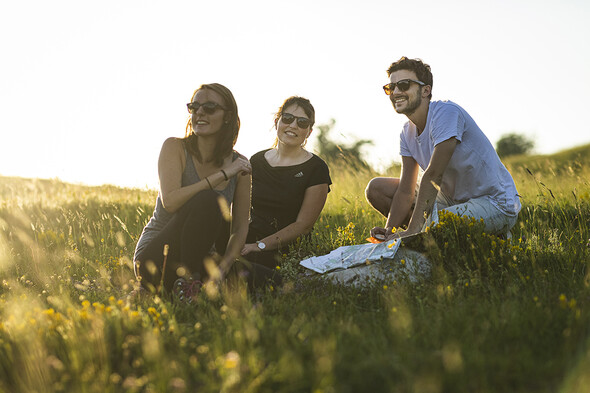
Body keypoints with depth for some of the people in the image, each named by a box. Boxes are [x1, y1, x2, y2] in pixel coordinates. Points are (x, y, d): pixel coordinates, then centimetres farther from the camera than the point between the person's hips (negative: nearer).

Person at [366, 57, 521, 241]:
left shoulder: (446, 112, -22)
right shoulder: (408, 133, 3)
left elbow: (433, 175, -29)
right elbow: (406, 191, -3)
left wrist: (412, 230, -33)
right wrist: (389, 231, -20)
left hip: (496, 203, -8)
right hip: (452, 198, 8)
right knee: (377, 188, 0)